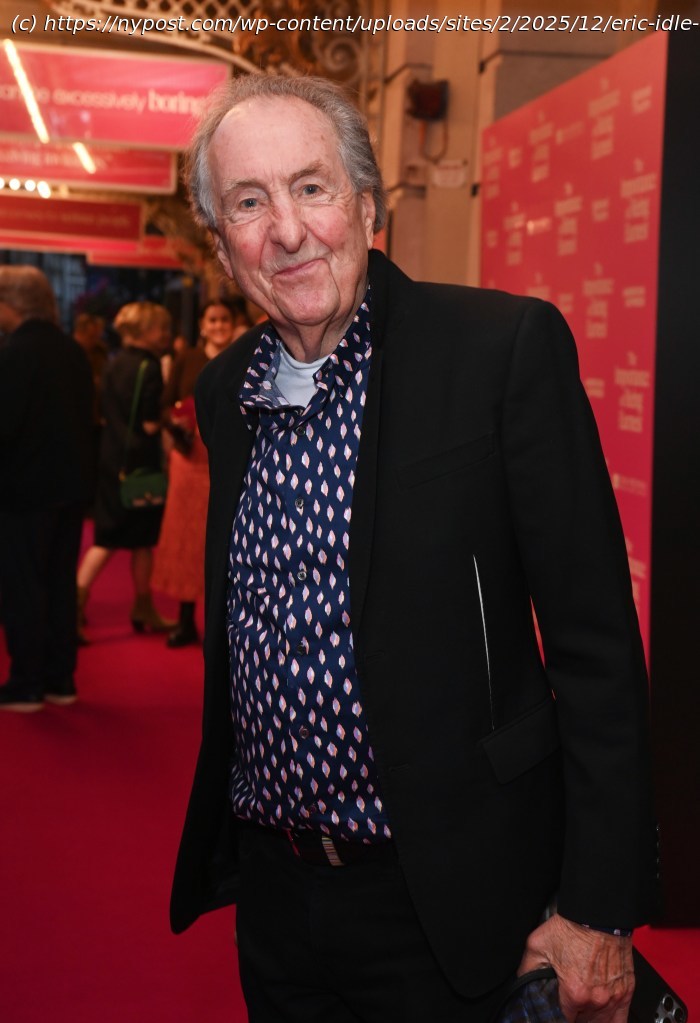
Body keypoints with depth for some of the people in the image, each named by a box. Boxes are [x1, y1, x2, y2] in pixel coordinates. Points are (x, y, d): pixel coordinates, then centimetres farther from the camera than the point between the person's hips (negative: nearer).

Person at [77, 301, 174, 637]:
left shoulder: (114, 364, 10)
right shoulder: (149, 368, -14)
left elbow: (103, 414, 12)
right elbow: (150, 424, -18)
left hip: (111, 456, 7)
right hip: (140, 460, -7)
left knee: (107, 536, 12)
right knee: (142, 537, 7)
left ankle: (78, 596, 2)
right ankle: (143, 608, 18)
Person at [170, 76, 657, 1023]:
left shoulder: (506, 347, -15)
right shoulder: (224, 390, 4)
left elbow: (596, 643, -15)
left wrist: (600, 911, -14)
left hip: (443, 904, -5)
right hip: (272, 891, 6)